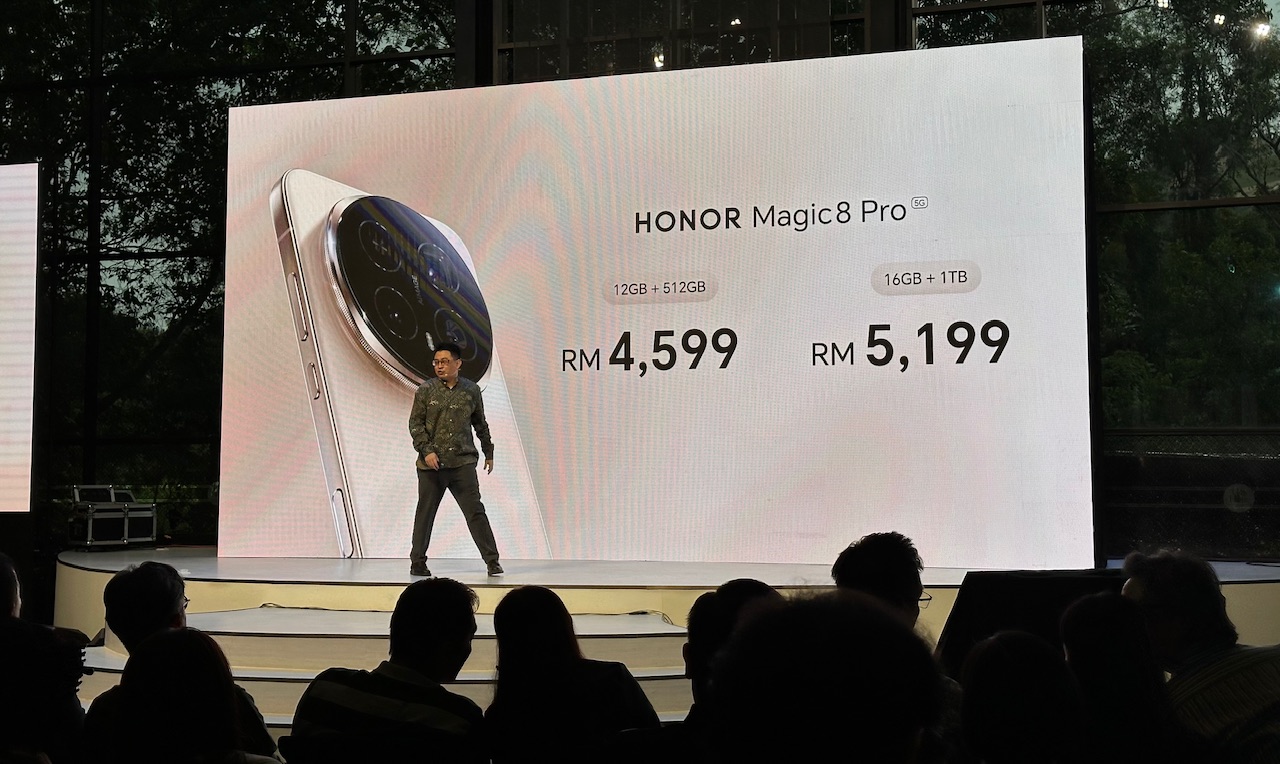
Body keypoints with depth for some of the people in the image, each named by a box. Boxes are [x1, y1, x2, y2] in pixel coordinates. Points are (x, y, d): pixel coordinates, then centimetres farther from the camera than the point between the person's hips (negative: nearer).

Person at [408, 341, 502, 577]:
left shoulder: (471, 390, 6)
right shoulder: (426, 390, 2)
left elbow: (481, 424, 17)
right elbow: (415, 423, 1)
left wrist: (489, 453, 22)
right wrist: (426, 450, -11)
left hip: (463, 462, 0)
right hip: (431, 464, 0)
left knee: (475, 511, -4)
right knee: (425, 513, 7)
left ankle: (492, 561, 0)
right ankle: (417, 562, 19)